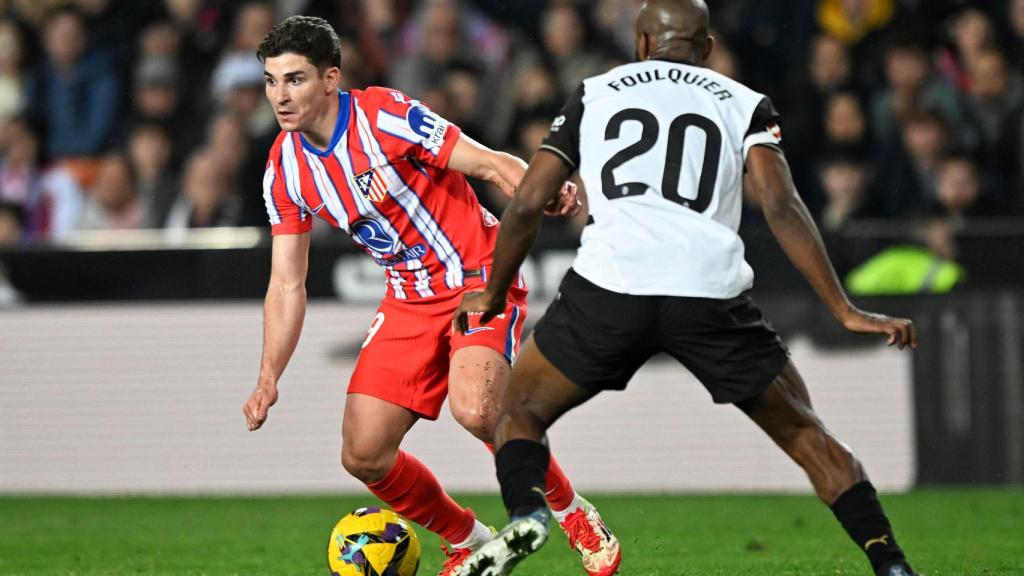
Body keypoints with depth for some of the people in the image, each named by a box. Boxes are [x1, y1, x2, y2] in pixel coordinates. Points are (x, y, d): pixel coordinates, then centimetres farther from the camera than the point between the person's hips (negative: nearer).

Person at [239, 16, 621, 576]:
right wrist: (269, 377, -6)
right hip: (410, 299, 6)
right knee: (363, 454, -4)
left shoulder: (385, 117, -18)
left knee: (474, 410, -31)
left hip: (480, 275, -6)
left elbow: (490, 163, -17)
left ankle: (573, 514, -6)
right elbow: (287, 285, 4)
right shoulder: (285, 168, -1)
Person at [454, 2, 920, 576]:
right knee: (807, 436, 17)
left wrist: (494, 295, 34)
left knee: (521, 411, 20)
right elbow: (782, 207, 4)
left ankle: (526, 511, -10)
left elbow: (527, 205, 19)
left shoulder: (595, 93, 22)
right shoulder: (744, 104, 19)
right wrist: (845, 310, 3)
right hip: (713, 293, 0)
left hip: (610, 288, 0)